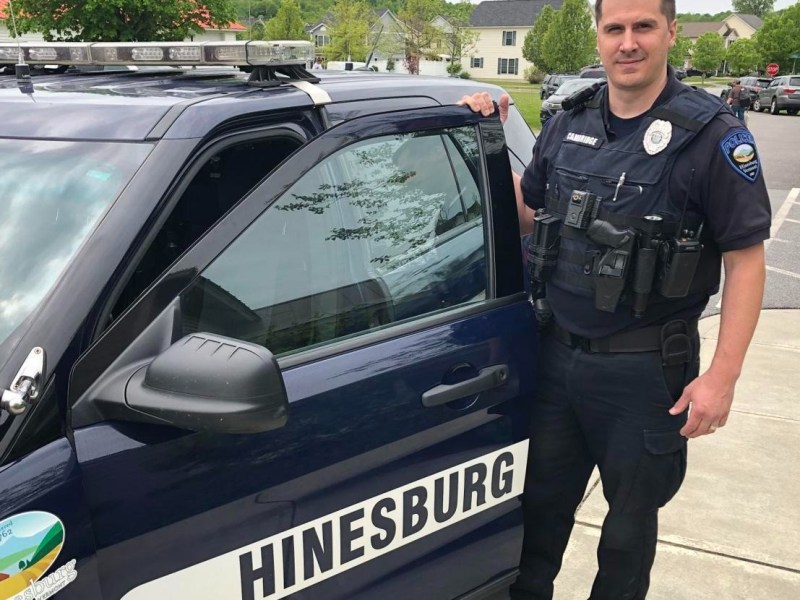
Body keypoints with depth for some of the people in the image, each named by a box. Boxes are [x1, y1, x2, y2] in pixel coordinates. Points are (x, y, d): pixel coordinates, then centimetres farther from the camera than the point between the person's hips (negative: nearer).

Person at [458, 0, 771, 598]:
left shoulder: (711, 135, -11)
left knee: (630, 517, 16)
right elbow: (527, 214, 16)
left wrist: (722, 375, -17)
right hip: (557, 353, 5)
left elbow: (746, 258, -11)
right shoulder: (567, 127, 4)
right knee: (541, 502, 20)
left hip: (645, 368, -4)